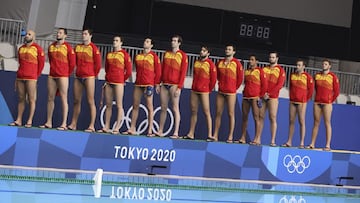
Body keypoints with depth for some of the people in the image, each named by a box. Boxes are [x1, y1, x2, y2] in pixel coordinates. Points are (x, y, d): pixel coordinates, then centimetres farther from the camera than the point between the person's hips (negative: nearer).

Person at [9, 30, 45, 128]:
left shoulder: (37, 48, -2)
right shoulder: (21, 48, 15)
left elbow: (41, 63, 2)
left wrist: (35, 76, 7)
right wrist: (17, 77, 17)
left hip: (31, 78, -6)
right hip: (20, 77, 6)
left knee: (31, 99, -4)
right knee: (21, 99, 7)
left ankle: (29, 121, -3)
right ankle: (18, 120, 9)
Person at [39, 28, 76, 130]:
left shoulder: (68, 47, -4)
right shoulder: (51, 46, 12)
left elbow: (72, 63, -1)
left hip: (63, 76, -6)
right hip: (51, 76, 6)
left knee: (63, 99, -6)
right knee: (50, 98, 7)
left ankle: (64, 124, -6)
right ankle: (48, 122, 13)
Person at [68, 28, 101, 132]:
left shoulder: (93, 48, -4)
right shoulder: (77, 47, 12)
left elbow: (98, 64, -3)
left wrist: (93, 74, 5)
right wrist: (78, 71, 15)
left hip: (89, 77, -6)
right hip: (78, 77, 6)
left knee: (90, 101, -6)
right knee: (76, 101, 9)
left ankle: (92, 126, -7)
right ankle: (73, 124, 14)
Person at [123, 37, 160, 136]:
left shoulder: (154, 56, 1)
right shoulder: (137, 56, 16)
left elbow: (158, 71, -1)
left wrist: (157, 83, -6)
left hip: (149, 84, -5)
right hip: (138, 84, 5)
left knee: (149, 107, -5)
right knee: (135, 106, 6)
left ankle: (150, 130, -6)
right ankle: (132, 128, 10)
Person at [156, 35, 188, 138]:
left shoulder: (183, 55, -1)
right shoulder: (166, 53, 16)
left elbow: (183, 72, -7)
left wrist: (179, 87, -14)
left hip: (174, 85, -5)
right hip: (164, 84, 5)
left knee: (175, 108, -6)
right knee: (163, 108, 7)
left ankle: (176, 133, -7)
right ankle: (160, 131, 12)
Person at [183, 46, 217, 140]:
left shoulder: (210, 64, -5)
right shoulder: (196, 62, 14)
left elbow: (213, 79, -4)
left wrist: (209, 89, 3)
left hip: (204, 91, -6)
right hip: (194, 90, 6)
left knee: (206, 112, -7)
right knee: (193, 112, 7)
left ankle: (210, 135, -7)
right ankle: (191, 134, 10)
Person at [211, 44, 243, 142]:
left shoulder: (237, 63, -2)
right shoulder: (220, 62, 11)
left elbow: (240, 77, 1)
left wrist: (234, 88, 6)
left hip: (231, 93, -5)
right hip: (220, 91, 5)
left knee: (231, 114, -3)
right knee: (218, 113, 5)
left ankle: (230, 137, -2)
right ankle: (215, 136, 8)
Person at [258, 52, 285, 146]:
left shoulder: (280, 70, 4)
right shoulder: (264, 69, 16)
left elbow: (280, 84, -6)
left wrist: (269, 94, -12)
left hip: (273, 97, -4)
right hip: (263, 96, 4)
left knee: (272, 118, -7)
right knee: (260, 117, 1)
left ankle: (273, 141, -8)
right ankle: (258, 139, 2)